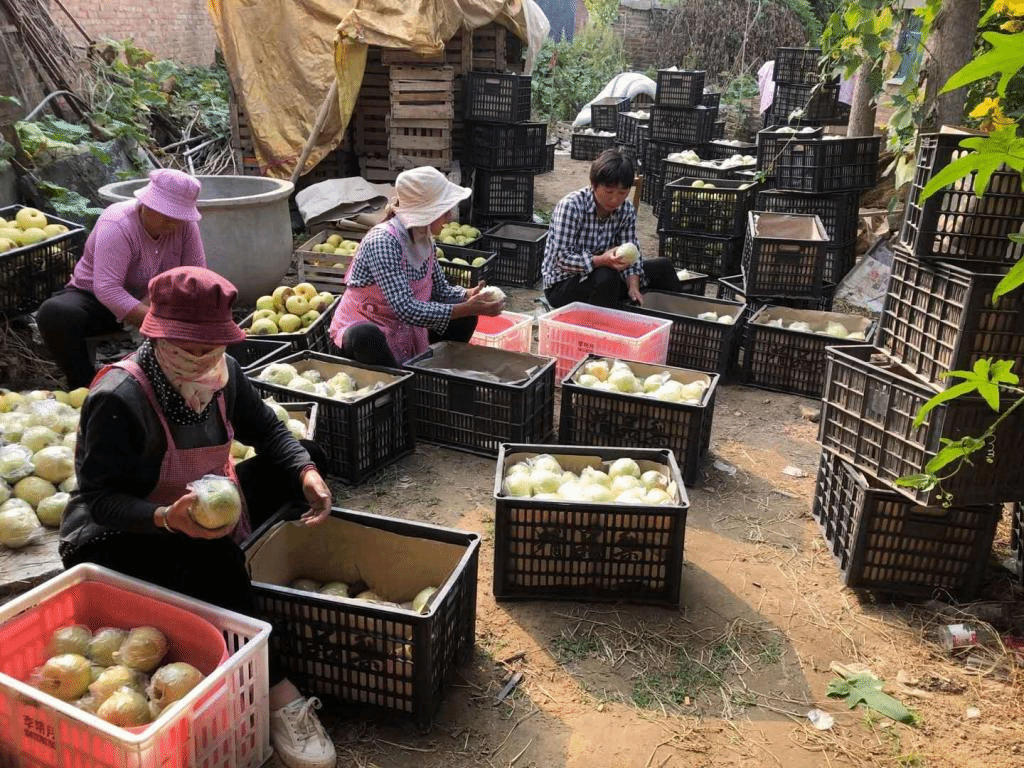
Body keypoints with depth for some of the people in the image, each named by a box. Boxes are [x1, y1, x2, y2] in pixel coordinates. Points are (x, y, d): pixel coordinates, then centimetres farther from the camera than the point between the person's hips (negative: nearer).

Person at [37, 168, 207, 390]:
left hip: (147, 302, 4)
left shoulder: (185, 225, -12)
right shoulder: (117, 225, -28)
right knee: (54, 313, -33)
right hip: (94, 298, -4)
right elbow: (107, 289, -36)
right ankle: (84, 385, -15)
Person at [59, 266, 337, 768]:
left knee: (301, 461, -3)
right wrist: (166, 517, -43)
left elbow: (268, 432, 3)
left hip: (200, 517, 8)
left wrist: (308, 472, -17)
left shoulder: (222, 374, -6)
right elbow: (101, 498, -24)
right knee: (213, 559, -37)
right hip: (117, 538, -7)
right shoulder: (118, 398, -25)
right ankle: (278, 697, -31)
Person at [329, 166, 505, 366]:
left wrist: (469, 296, -15)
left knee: (465, 319, 3)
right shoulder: (382, 242, -27)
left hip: (407, 331, 8)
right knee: (364, 336, -40)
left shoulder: (425, 238, -2)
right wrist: (468, 308, -33)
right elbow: (405, 309, -34)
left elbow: (441, 290, 7)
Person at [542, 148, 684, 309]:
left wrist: (633, 287, -22)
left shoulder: (627, 211, -2)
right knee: (606, 277, -37)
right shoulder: (570, 206, -21)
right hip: (562, 286, -6)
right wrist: (603, 260, -39)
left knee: (662, 266, 0)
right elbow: (561, 258, -26)